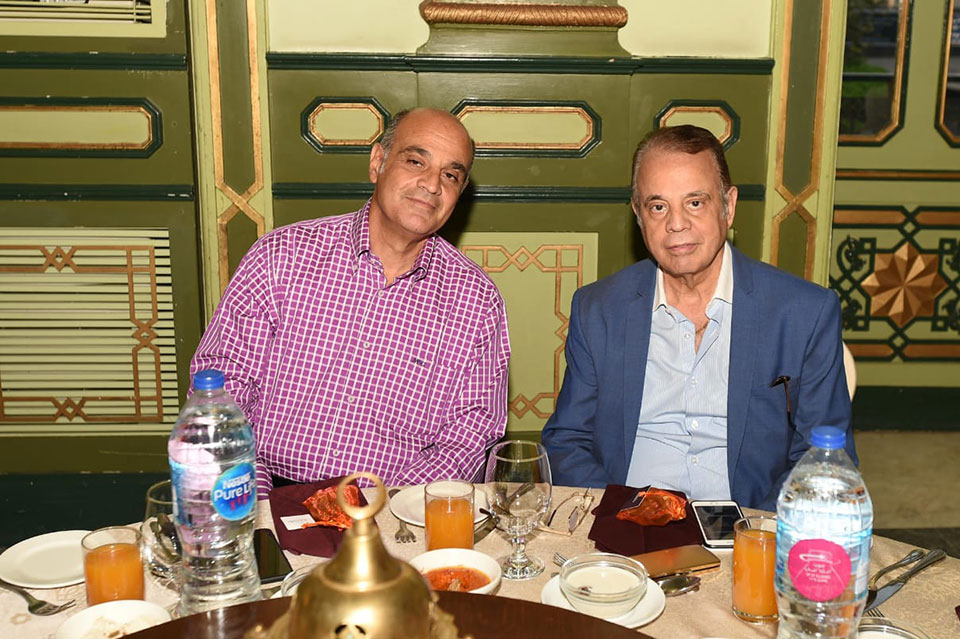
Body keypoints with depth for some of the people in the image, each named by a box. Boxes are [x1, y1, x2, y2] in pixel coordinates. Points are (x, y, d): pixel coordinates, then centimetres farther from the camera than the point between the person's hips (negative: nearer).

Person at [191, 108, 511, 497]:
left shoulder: (476, 299, 3)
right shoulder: (283, 256, 1)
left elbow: (471, 429, 3)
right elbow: (219, 377, 1)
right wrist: (254, 500, -11)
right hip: (274, 502, 0)